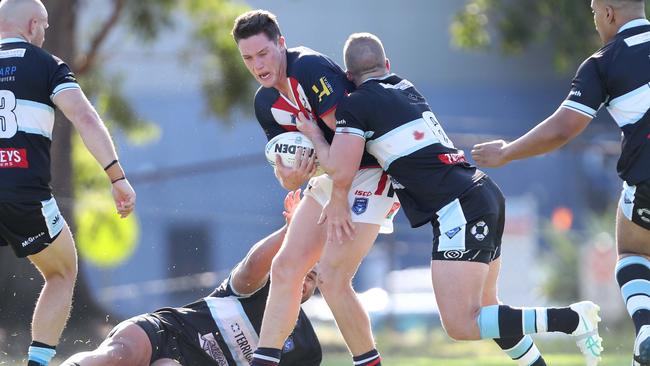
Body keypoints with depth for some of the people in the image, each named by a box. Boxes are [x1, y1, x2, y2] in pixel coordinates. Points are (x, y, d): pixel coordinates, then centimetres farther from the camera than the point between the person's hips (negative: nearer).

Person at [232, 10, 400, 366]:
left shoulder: (310, 67, -21)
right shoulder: (265, 103, 5)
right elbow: (288, 169, 4)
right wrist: (290, 177, -19)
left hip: (368, 173, -9)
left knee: (332, 277, -16)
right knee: (285, 267, 1)